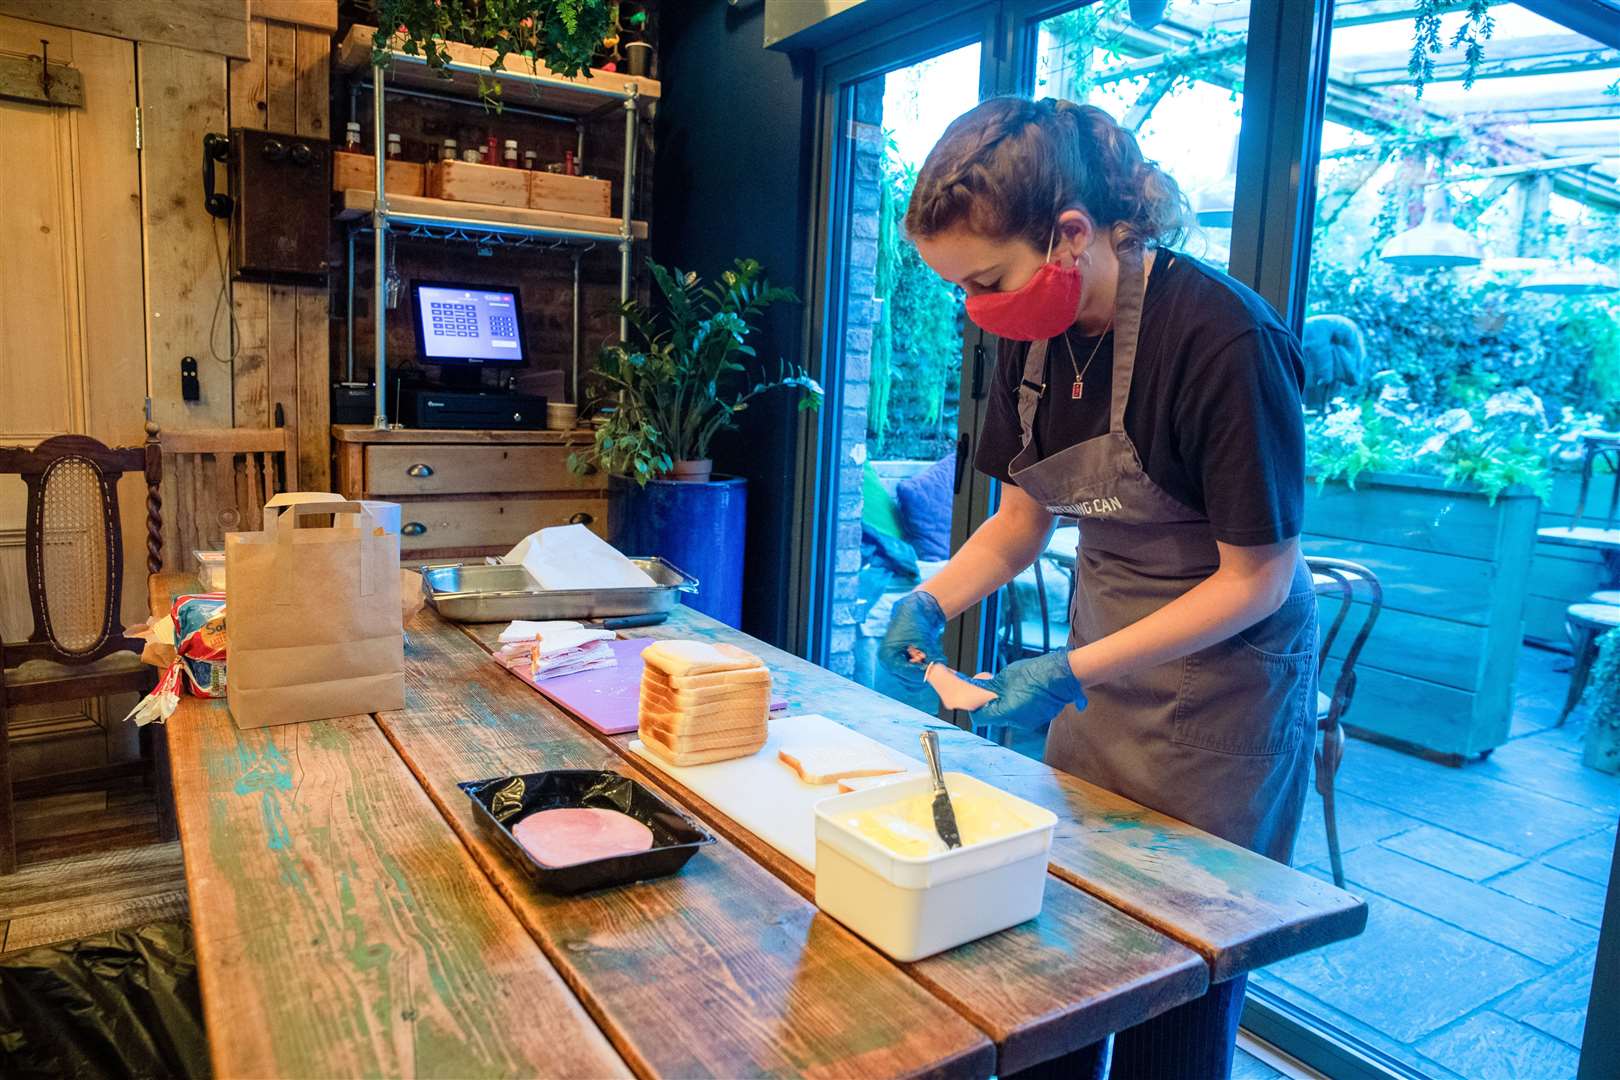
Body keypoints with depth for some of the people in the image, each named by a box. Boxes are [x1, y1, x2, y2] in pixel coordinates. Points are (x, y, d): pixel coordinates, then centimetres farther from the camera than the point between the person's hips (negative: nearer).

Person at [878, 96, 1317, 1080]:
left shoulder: (1222, 340, -26)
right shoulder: (1036, 335, -5)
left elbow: (1259, 577, -20)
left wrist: (1075, 674, -25)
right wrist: (934, 601, -11)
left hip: (1224, 676, -6)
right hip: (1103, 650, 6)